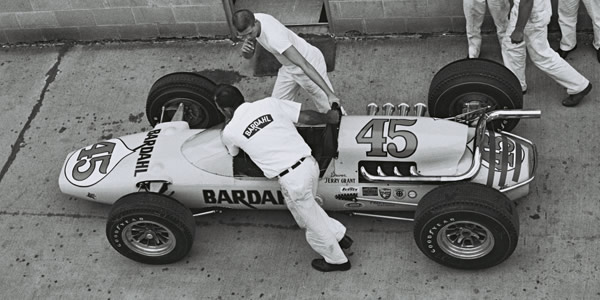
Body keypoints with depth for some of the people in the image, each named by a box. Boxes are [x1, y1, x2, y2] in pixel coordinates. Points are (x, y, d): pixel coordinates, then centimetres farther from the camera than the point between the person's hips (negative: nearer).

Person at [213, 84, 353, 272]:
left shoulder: (230, 131, -1)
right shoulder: (269, 103, 3)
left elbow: (232, 151, 24)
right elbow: (307, 117, 6)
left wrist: (227, 120, 35)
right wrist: (328, 118, 25)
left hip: (291, 179, -5)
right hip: (309, 164, 5)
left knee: (312, 223, 18)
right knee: (304, 210, 32)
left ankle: (336, 260, 38)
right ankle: (339, 235, 40)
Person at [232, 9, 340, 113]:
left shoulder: (274, 37, -40)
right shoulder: (249, 24, -16)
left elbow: (305, 65, -42)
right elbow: (249, 55, -1)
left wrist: (330, 94, -45)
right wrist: (245, 50, -28)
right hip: (289, 67, 8)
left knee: (329, 110, -2)